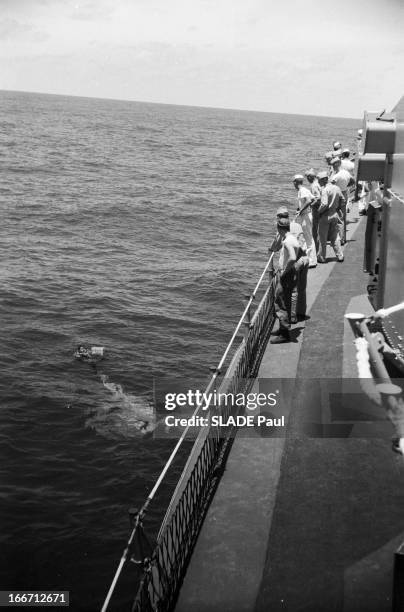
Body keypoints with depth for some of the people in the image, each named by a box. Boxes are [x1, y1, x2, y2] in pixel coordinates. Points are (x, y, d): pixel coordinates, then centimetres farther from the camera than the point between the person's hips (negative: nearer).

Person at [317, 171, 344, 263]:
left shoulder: (325, 190, -20)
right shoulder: (336, 188, 4)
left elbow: (324, 204, -26)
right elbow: (342, 199, 13)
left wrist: (319, 211, -12)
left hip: (326, 215, -7)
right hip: (335, 214, 7)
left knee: (322, 238, 5)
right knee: (335, 236, 16)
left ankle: (322, 257, 11)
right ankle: (340, 256, 17)